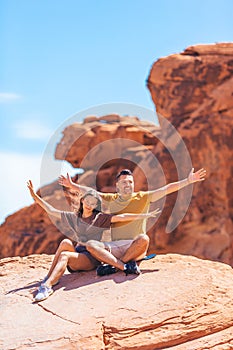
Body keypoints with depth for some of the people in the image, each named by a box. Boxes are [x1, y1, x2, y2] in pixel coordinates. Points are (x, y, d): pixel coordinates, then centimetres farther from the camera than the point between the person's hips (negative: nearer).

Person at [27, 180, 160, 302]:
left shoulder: (100, 218, 2)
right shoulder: (74, 217, 15)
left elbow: (121, 217, -8)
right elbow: (52, 211, 16)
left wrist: (146, 215, -18)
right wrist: (35, 196, 13)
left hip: (92, 258, -4)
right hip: (77, 251, 4)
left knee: (64, 255, -30)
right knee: (66, 242, -27)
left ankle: (47, 285, -40)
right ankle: (51, 278, -27)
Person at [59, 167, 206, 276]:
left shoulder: (143, 197, 7)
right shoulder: (111, 199, 15)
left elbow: (167, 189, 3)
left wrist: (188, 181, -3)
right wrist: (72, 185, 20)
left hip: (135, 247, -2)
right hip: (114, 246, 2)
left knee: (144, 239, -36)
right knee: (91, 245, -23)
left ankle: (113, 266, -21)